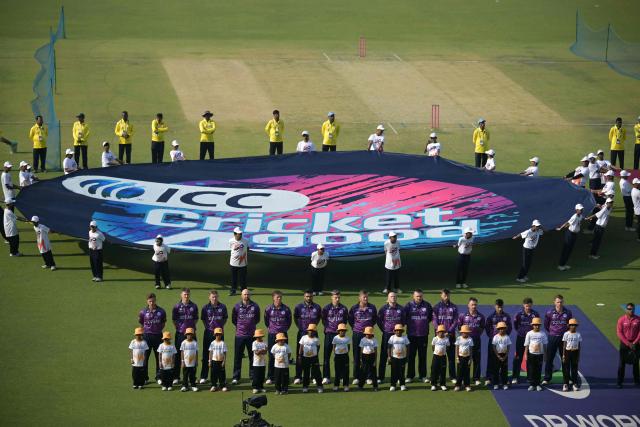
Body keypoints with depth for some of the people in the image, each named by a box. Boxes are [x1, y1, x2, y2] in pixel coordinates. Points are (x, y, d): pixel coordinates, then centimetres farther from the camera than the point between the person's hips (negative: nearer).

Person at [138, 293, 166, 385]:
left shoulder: (161, 311, 0)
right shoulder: (143, 312, -3)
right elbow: (141, 324, 8)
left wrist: (159, 329, 1)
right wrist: (146, 330, 0)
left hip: (158, 335, 1)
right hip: (147, 335, -1)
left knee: (159, 356, 7)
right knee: (145, 356, 2)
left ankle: (159, 376, 17)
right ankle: (144, 377, 10)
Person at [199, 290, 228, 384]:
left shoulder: (222, 307, 0)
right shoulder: (205, 307, -1)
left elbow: (225, 319, 12)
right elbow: (203, 319, 9)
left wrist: (221, 327, 4)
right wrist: (207, 327, 1)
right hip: (209, 333, 0)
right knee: (206, 355, 3)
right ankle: (203, 376, 9)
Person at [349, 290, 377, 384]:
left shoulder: (372, 308, 0)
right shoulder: (354, 308, -3)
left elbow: (375, 319, 14)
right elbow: (350, 319, 11)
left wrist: (370, 326, 8)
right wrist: (354, 327, 6)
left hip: (368, 334, 0)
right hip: (357, 334, 0)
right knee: (356, 356, 4)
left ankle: (370, 376, 7)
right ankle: (356, 377, 10)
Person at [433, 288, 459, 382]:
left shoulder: (453, 307, 7)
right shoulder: (437, 307, 4)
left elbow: (455, 321, 2)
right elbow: (435, 321, -1)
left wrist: (449, 331, -10)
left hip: (450, 335, 1)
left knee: (451, 356, 3)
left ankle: (452, 376, 7)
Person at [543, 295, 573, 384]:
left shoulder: (568, 312, -2)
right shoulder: (549, 313, -4)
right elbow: (546, 325, 9)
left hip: (564, 338, 1)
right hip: (552, 338, -1)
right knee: (549, 358, 0)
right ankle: (546, 378, 6)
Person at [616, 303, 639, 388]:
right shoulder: (621, 319, -6)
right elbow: (619, 333, -8)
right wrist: (628, 343, -12)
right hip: (624, 343, -1)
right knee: (621, 364, -1)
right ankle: (620, 382, 2)